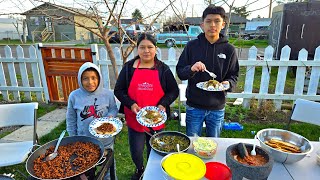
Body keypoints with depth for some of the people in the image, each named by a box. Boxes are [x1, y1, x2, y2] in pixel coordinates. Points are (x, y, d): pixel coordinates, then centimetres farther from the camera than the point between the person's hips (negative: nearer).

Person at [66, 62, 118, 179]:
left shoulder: (108, 94, -15)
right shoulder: (74, 96, -12)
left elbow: (113, 109, 1)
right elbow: (71, 120, 0)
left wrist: (110, 116, -22)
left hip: (105, 141, 0)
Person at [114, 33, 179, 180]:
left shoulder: (163, 69, -3)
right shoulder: (129, 67, -2)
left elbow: (174, 91, 1)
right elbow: (118, 90, -1)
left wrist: (163, 104, -16)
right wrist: (131, 104, -16)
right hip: (134, 118, 0)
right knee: (136, 151, 9)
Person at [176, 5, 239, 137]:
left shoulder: (229, 49, -3)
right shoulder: (192, 45, -6)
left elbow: (234, 75, 4)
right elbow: (180, 72, -4)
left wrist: (229, 83, -17)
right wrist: (191, 69, -25)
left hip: (217, 108, 1)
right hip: (194, 106, -1)